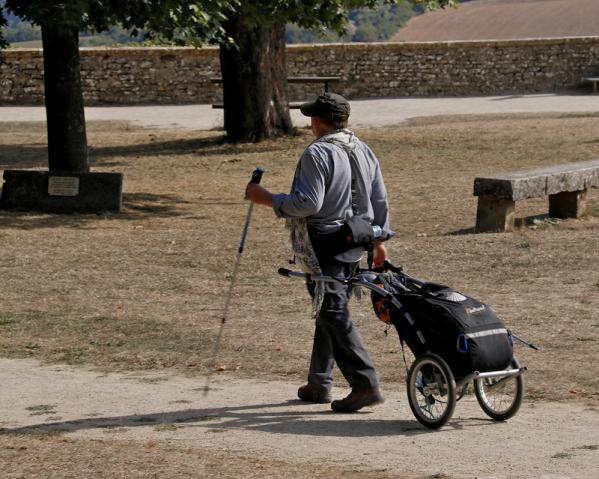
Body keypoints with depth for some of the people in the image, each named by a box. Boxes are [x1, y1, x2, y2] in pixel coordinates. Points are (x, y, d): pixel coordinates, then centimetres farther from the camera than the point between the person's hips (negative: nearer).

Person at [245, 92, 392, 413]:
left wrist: (267, 199, -11)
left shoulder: (317, 153, -15)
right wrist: (379, 240, 24)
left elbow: (308, 203, -22)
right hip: (354, 243, 9)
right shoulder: (364, 151, 11)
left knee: (334, 314, -8)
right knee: (329, 311, 17)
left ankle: (365, 384, -15)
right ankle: (319, 383, 24)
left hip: (323, 245, -9)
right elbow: (380, 200, 15)